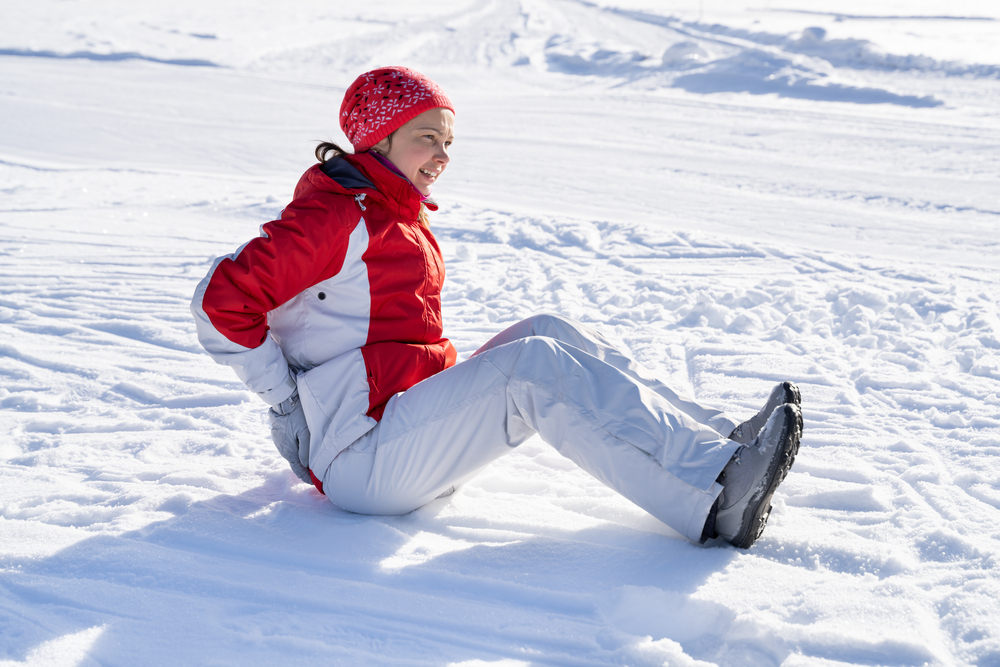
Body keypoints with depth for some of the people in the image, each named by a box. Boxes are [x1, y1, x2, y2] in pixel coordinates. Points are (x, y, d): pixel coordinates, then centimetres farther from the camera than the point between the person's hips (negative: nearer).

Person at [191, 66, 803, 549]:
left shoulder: (403, 220, 19)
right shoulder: (335, 218, -10)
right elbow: (221, 300, -16)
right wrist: (288, 399, -12)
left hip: (419, 430, 9)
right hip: (359, 458, -9)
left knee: (551, 333, -5)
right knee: (533, 366, -25)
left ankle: (719, 444, -14)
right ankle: (717, 499, -34)